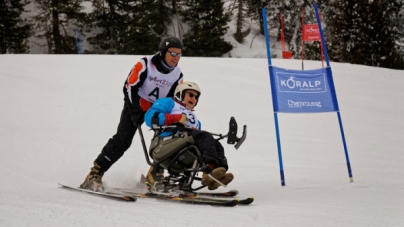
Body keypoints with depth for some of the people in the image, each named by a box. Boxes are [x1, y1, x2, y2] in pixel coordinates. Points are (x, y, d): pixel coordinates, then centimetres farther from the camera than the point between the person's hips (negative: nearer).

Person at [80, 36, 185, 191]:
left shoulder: (178, 75, -4)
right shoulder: (145, 65, -18)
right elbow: (130, 87, -16)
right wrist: (136, 112, -21)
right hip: (136, 105, -5)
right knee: (122, 140, -17)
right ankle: (95, 173, -13)